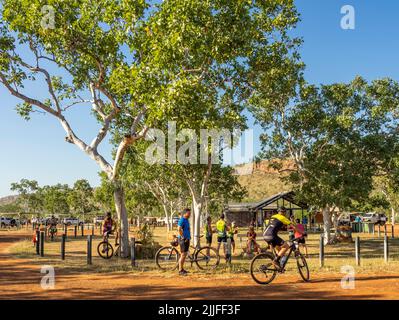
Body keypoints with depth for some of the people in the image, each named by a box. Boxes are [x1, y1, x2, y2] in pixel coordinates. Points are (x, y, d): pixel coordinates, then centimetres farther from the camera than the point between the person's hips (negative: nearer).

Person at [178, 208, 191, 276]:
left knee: (185, 255, 13)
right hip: (183, 239, -9)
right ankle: (180, 270, -4)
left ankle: (182, 269, 21)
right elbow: (179, 229, -26)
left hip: (187, 239, 10)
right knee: (183, 255, -8)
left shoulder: (187, 220, 16)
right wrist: (182, 237, -21)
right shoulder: (182, 220, -14)